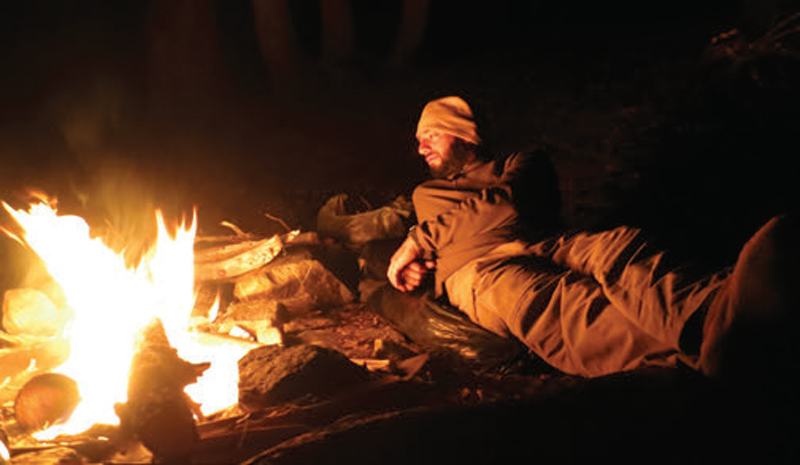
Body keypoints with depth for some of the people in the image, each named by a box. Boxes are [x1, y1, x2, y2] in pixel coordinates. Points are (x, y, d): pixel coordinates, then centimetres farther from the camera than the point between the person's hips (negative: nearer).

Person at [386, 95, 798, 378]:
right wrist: (413, 262, 6)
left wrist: (419, 239, 8)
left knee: (617, 246, -35)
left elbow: (499, 202, 10)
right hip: (478, 270, -2)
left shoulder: (513, 166, 30)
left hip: (540, 247, 2)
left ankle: (714, 309, -70)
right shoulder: (424, 194, 40)